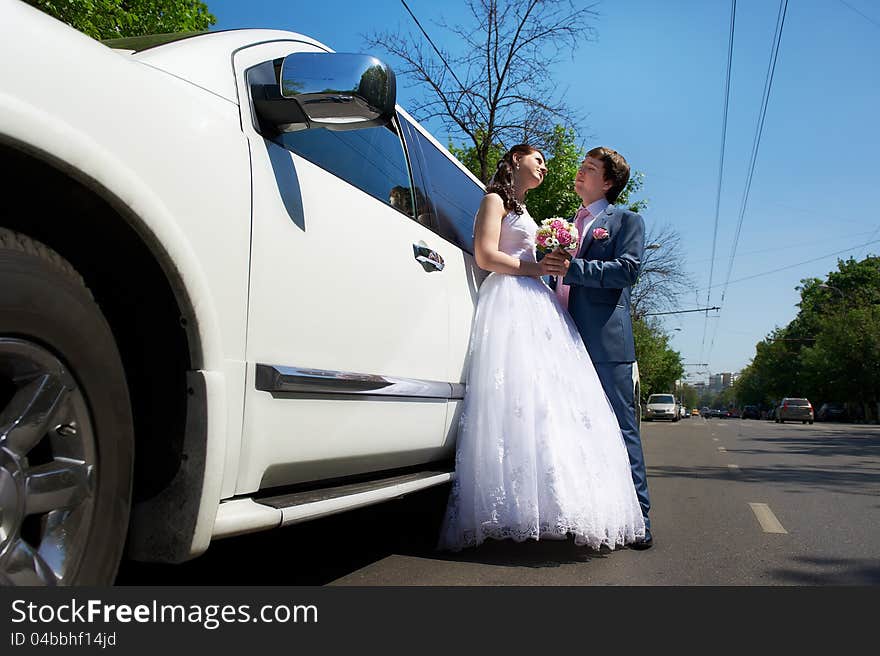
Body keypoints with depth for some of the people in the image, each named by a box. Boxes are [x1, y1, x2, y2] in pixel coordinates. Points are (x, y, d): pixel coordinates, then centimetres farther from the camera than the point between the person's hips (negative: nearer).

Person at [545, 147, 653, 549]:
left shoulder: (626, 221, 7)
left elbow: (626, 269, -9)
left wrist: (572, 267, -14)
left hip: (606, 339, -6)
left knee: (621, 428, -3)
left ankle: (637, 519, 5)